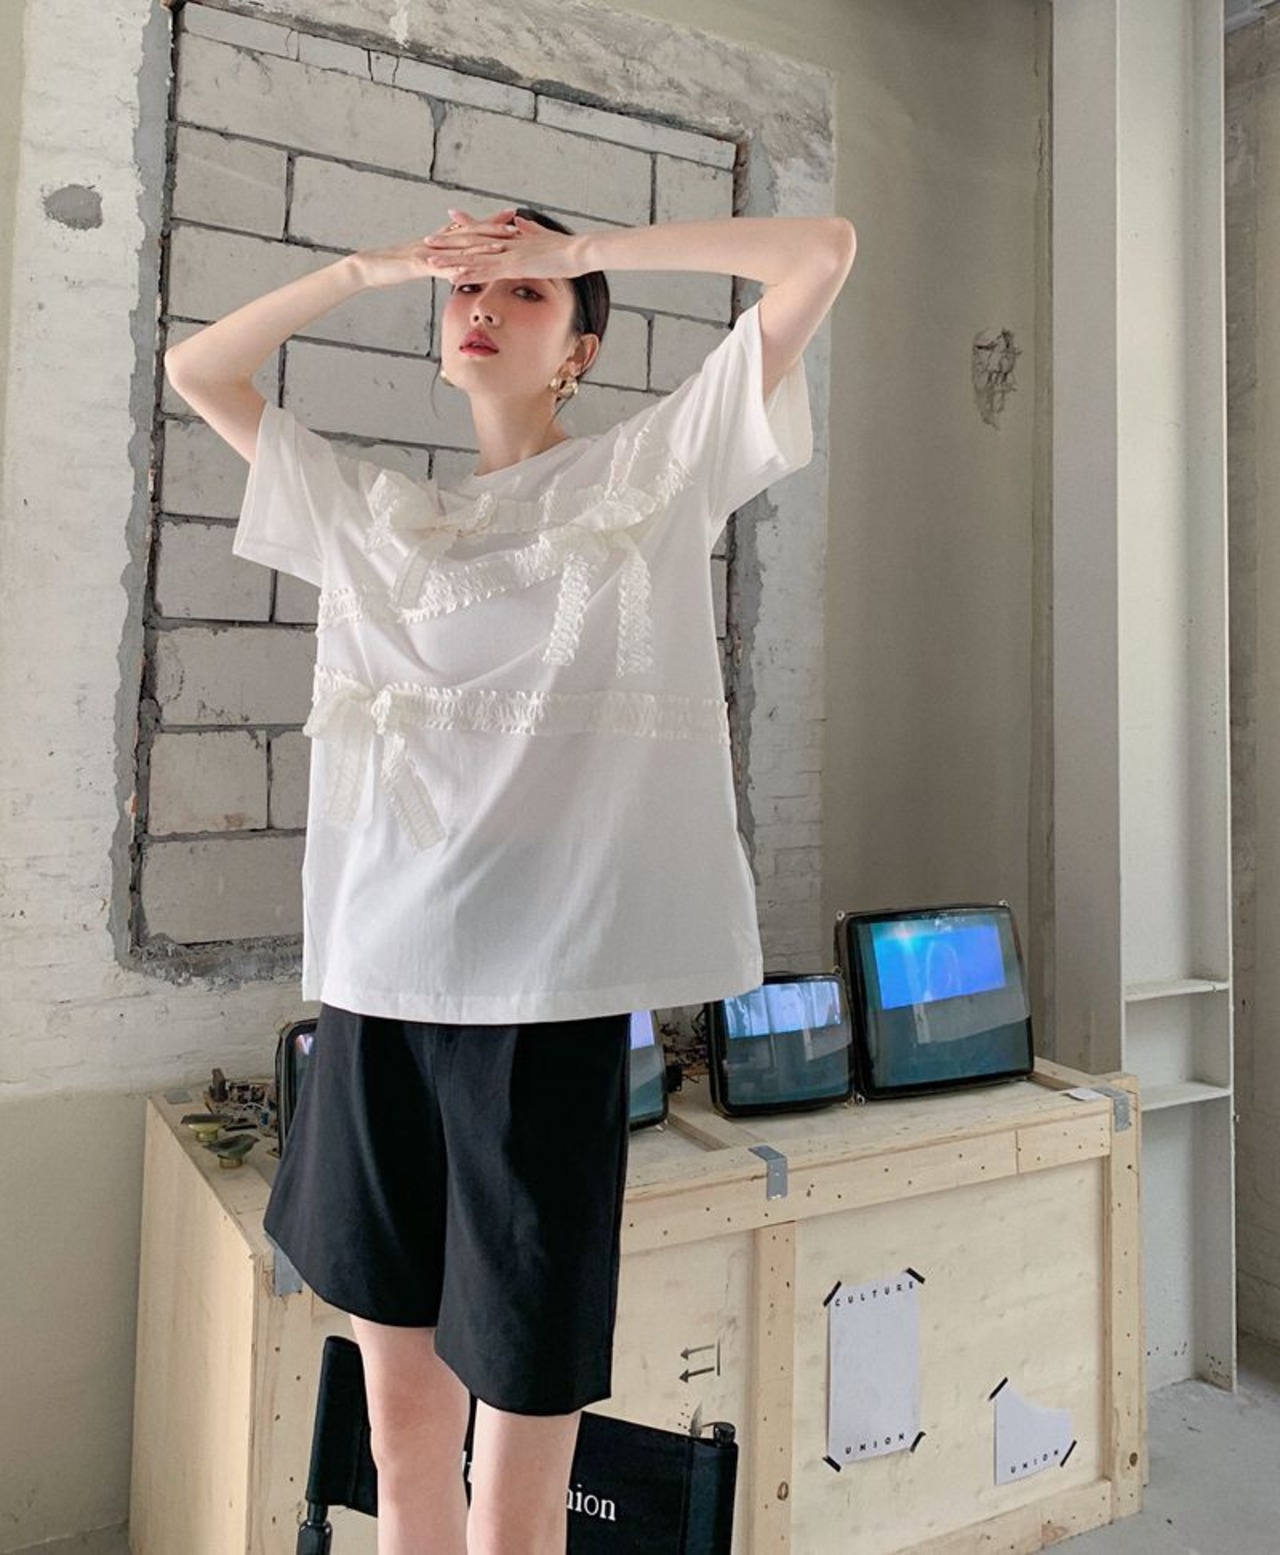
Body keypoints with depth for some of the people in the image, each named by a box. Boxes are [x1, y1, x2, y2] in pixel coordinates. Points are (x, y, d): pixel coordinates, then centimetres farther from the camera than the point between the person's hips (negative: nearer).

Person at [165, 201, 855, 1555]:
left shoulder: (653, 469, 7)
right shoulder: (371, 513, 18)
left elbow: (822, 249, 5)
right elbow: (193, 369, 26)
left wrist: (575, 246, 7)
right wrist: (371, 266, 14)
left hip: (549, 996, -4)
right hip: (371, 989, 5)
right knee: (398, 1431, 17)